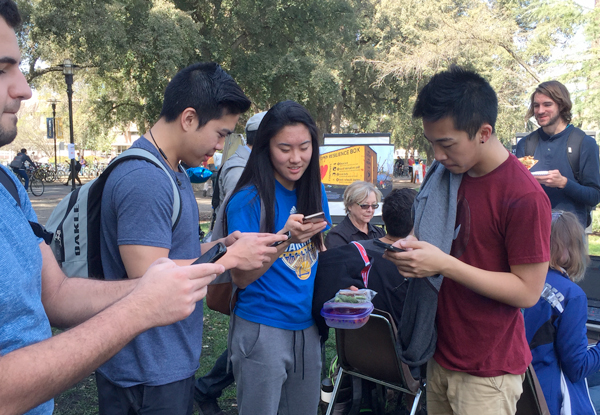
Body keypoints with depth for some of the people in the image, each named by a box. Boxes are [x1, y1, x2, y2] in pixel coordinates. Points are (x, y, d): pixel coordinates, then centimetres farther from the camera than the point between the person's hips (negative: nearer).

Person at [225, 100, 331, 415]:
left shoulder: (315, 193, 4)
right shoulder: (248, 200, -14)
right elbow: (242, 276, -16)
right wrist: (285, 238, -30)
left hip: (307, 328, 6)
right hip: (263, 329, -6)